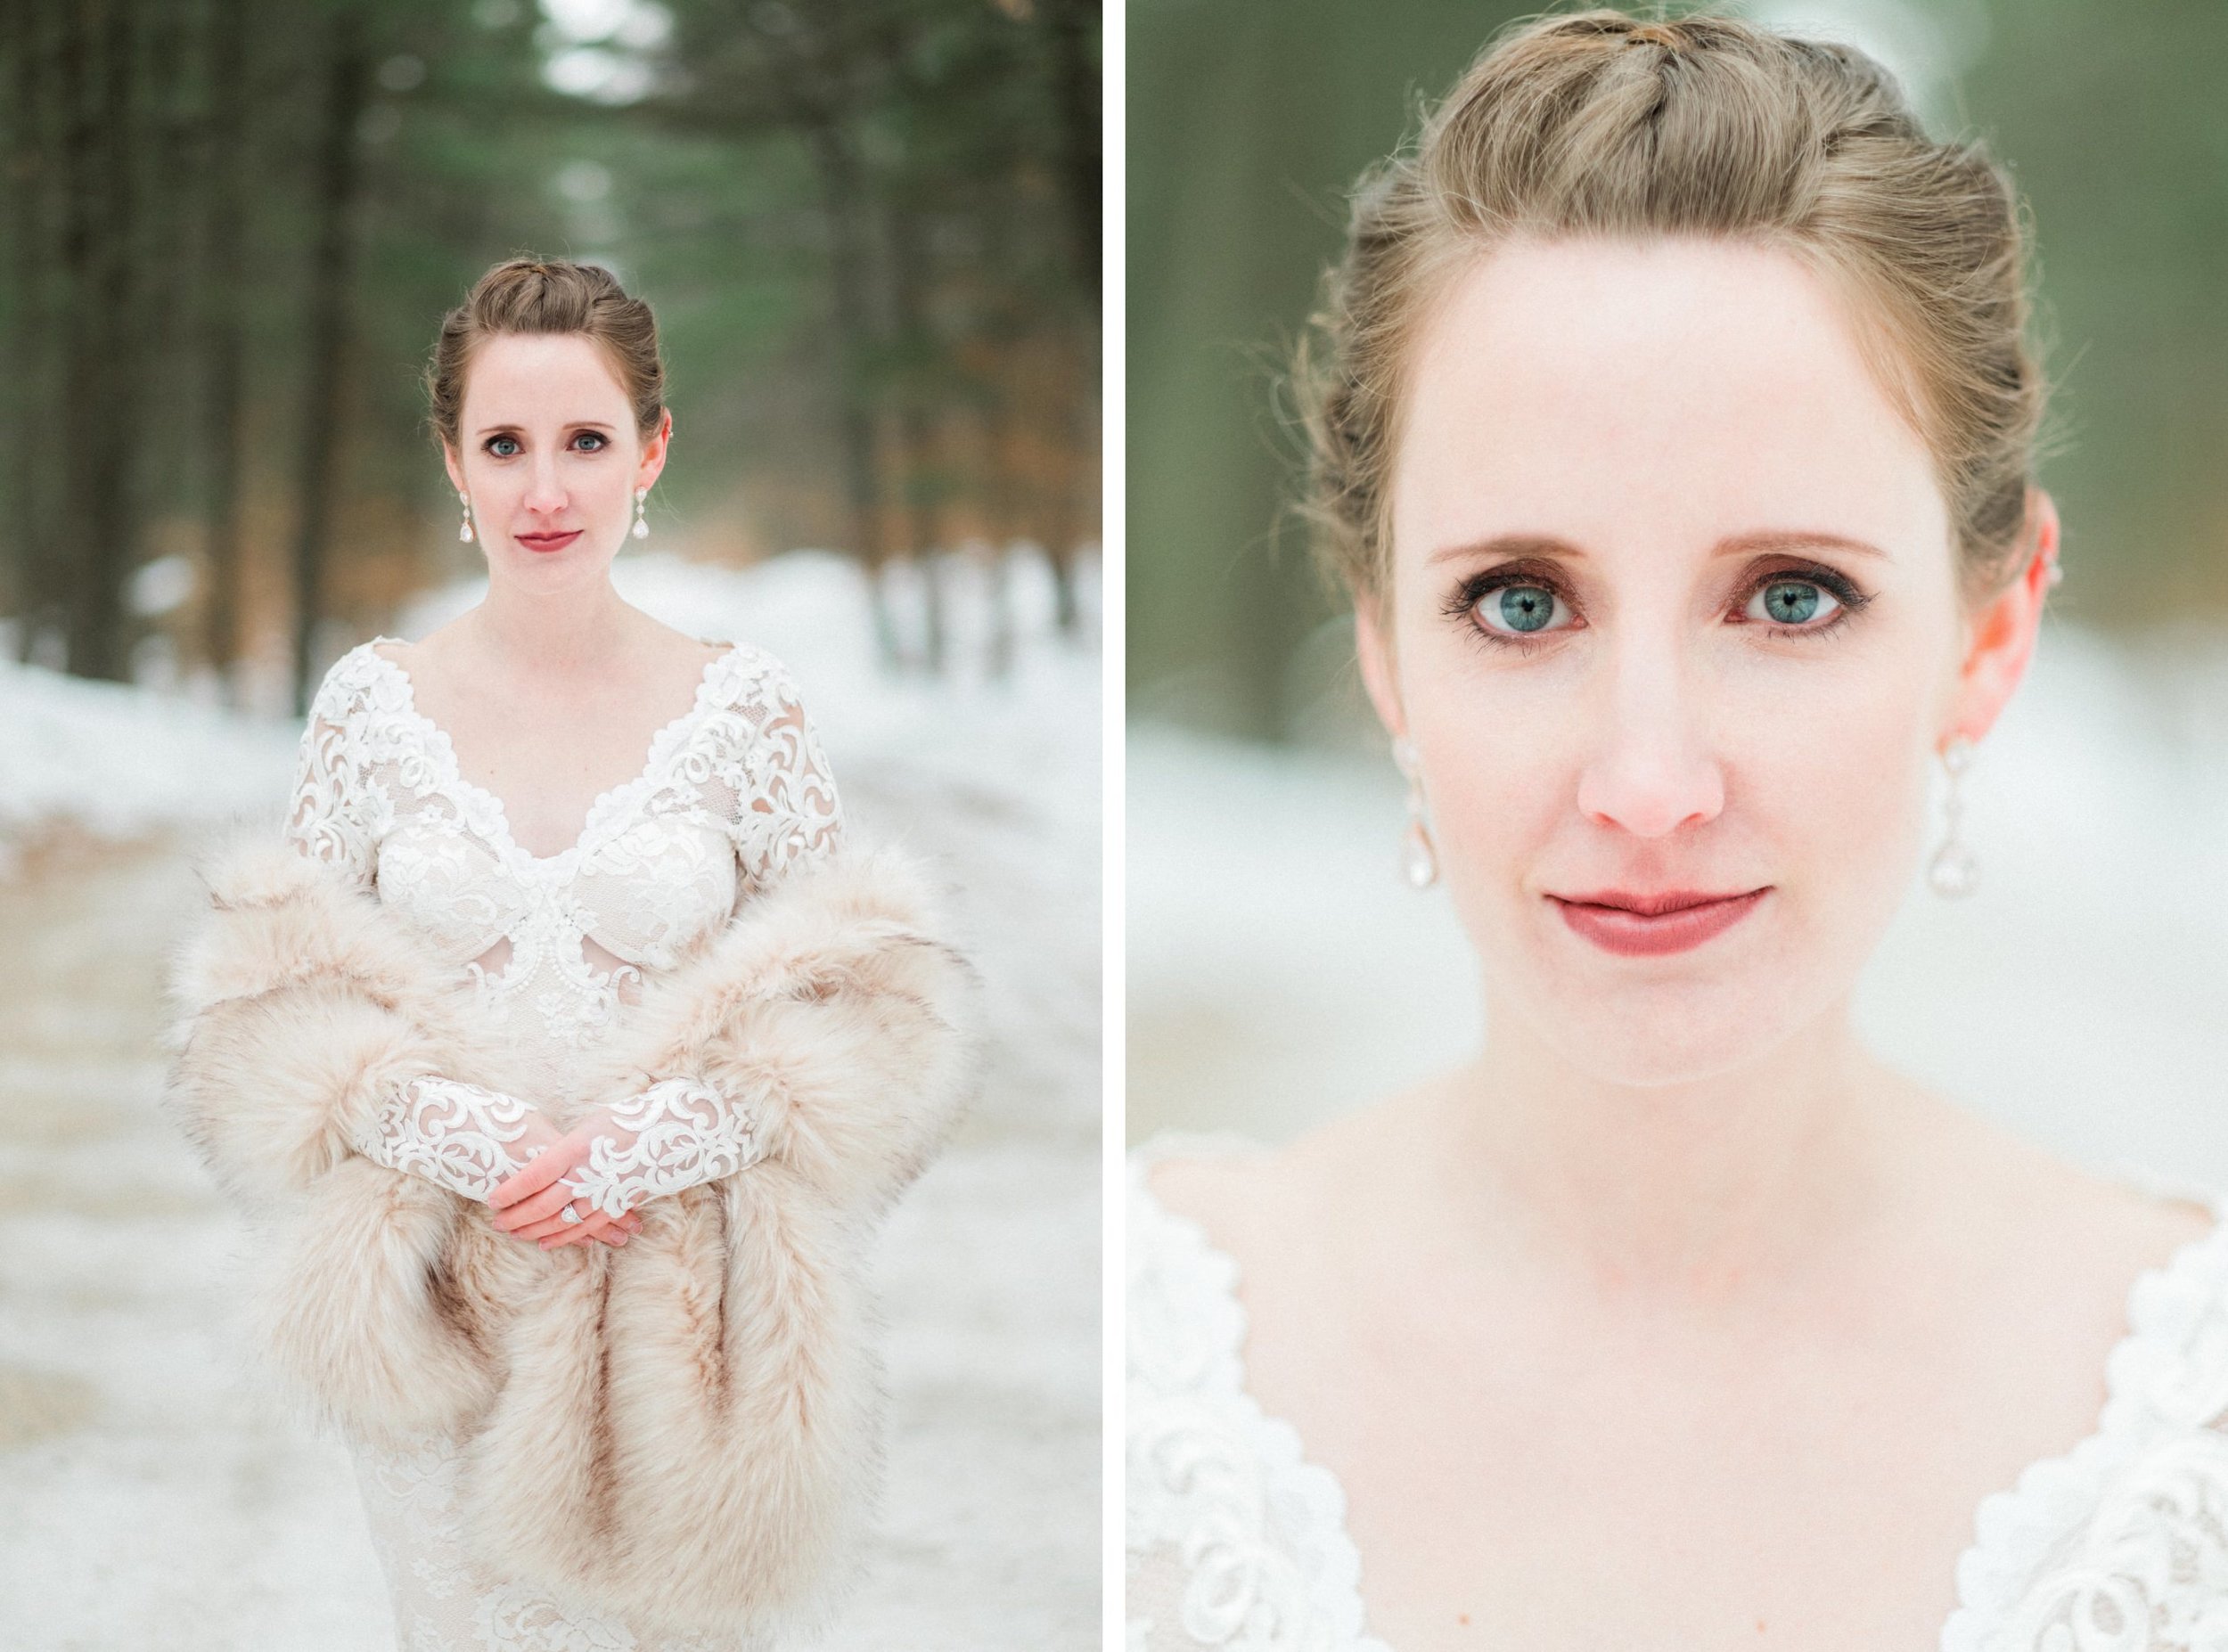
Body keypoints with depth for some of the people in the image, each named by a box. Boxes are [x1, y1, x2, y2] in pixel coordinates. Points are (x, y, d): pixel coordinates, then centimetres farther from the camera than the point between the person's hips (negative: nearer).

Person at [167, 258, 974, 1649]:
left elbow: (850, 1000, -3)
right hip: (441, 1297, 1)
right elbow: (279, 1001, 0)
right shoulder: (374, 701, -2)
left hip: (679, 1286, -1)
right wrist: (471, 1140, -16)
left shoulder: (746, 703, -5)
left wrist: (636, 1146, -17)